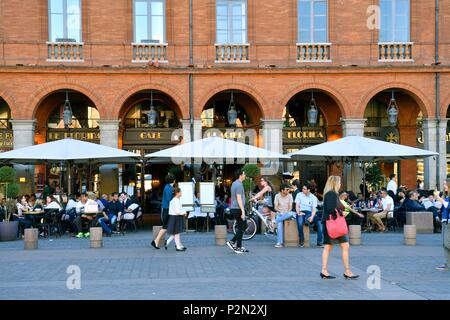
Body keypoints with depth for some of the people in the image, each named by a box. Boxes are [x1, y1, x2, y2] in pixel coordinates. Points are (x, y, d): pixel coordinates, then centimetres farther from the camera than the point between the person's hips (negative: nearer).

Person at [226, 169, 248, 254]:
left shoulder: (234, 184, 15)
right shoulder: (239, 185, -16)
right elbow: (239, 199, -22)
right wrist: (243, 211, -23)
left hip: (234, 208, 10)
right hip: (238, 209, -10)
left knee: (244, 226, 15)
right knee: (240, 228, -2)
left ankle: (232, 242, 12)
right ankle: (238, 248, 4)